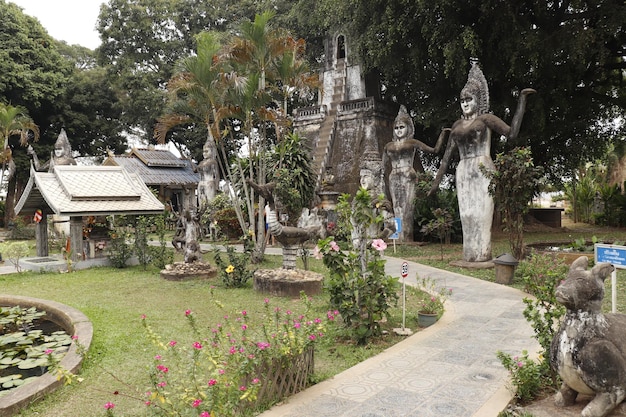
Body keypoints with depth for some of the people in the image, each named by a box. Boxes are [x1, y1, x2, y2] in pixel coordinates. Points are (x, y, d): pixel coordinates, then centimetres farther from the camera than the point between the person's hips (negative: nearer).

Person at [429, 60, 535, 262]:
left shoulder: (485, 119, 5)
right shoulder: (457, 125, 18)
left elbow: (512, 133, -9)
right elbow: (447, 156, 18)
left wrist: (522, 99, -8)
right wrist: (436, 181, 14)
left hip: (483, 171, -4)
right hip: (463, 173, 5)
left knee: (481, 212, -8)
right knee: (467, 214, 2)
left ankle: (483, 253, -3)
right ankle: (470, 254, 8)